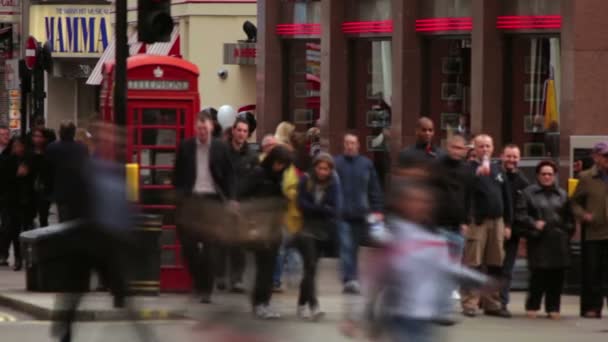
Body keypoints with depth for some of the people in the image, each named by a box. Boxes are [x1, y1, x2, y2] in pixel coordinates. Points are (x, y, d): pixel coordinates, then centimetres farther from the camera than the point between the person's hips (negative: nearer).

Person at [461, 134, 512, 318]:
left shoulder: (498, 170, 16)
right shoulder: (470, 168, 0)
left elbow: (506, 197, 19)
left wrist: (507, 223, 14)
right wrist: (478, 173, -32)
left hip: (497, 221, 5)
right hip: (477, 221, -5)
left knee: (495, 265, 8)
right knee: (473, 263, -6)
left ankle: (492, 303, 14)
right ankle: (469, 303, -5)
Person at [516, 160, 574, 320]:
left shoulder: (562, 194, 16)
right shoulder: (528, 193, 5)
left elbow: (569, 217, 21)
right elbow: (520, 215, 0)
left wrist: (568, 231, 9)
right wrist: (534, 224, -13)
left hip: (559, 241, 3)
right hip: (539, 241, -3)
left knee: (556, 277, 0)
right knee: (538, 275, -10)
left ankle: (553, 308, 9)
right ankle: (532, 307, 4)